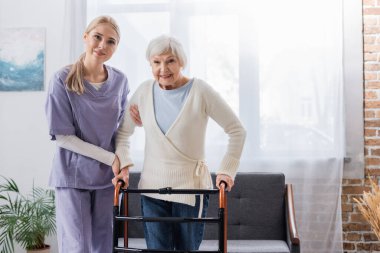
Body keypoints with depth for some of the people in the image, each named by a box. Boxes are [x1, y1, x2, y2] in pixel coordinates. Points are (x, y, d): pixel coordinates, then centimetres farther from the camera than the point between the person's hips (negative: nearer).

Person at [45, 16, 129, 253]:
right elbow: (62, 136, -11)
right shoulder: (63, 80, -11)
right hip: (73, 174, -3)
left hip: (109, 175, 4)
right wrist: (110, 158, -13)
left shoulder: (120, 81, 1)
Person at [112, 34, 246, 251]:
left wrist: (227, 170, -9)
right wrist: (124, 165, 0)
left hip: (191, 187, -2)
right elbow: (123, 132, 13)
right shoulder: (144, 91, 2)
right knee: (157, 248, 3)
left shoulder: (200, 91, -9)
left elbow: (237, 131, -5)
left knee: (187, 248, 7)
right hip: (152, 187, 3)